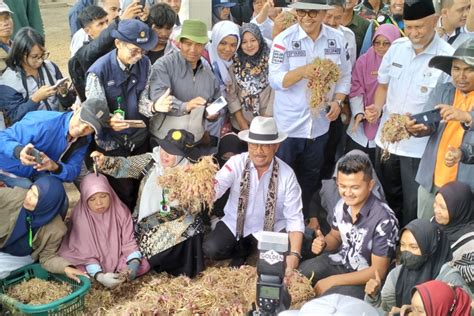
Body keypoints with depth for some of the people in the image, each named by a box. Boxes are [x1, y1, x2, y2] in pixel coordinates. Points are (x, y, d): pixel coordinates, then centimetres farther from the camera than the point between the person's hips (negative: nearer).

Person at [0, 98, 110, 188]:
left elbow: (72, 172, -13)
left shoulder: (84, 141, -9)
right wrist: (19, 151, -47)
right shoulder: (44, 122, -30)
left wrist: (55, 167, -35)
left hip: (36, 177, 7)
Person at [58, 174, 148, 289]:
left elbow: (128, 242, -8)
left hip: (117, 261, 3)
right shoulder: (81, 218, -19)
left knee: (143, 265, -21)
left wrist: (134, 264, -29)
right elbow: (86, 254, -21)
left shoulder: (121, 212, -11)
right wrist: (100, 276, -39)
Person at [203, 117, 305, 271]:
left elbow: (294, 218, -15)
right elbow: (214, 190, -25)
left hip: (271, 229, -1)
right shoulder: (236, 163, -12)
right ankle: (243, 249, 10)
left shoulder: (287, 174, -13)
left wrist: (294, 255, -30)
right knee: (211, 250, -21)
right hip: (235, 224, 1)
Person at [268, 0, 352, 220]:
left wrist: (337, 101, -10)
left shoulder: (337, 39, -2)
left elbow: (344, 76, 6)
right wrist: (302, 71, -32)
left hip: (319, 123, 4)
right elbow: (275, 80, -17)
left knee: (310, 178, 18)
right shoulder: (284, 40, -13)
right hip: (288, 124, -3)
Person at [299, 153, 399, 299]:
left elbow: (378, 271, -21)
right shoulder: (342, 205, -9)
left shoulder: (384, 220, -27)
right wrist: (323, 244, -13)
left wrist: (333, 280, -22)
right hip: (337, 261, 6)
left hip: (364, 279, -6)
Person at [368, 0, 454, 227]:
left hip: (419, 145, -5)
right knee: (385, 199, 22)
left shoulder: (448, 57, -16)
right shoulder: (397, 47, 1)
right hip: (387, 138, 5)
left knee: (413, 207, 7)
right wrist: (377, 107, -7)